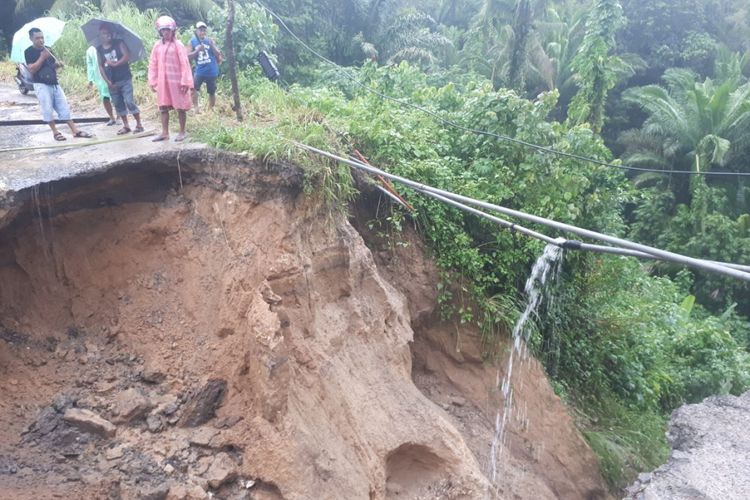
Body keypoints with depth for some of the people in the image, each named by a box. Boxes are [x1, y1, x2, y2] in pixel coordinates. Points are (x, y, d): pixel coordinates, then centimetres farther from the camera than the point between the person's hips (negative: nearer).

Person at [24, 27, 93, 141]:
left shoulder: (47, 49, 13)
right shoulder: (29, 52, -4)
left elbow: (54, 64, 21)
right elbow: (32, 69, -14)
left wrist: (58, 64, -3)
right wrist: (42, 57, -18)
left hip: (54, 83, 6)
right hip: (41, 85, -5)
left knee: (64, 107, 3)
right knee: (47, 109, -6)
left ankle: (75, 130, 2)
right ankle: (55, 132, 4)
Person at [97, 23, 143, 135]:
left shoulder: (119, 43, 0)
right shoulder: (99, 49, 7)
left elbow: (127, 56, -12)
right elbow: (100, 66, 5)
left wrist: (114, 64, -17)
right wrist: (107, 81, -4)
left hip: (125, 79, -4)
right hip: (112, 82, 4)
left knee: (129, 101, -11)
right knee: (118, 104, 6)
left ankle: (139, 124, -3)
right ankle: (126, 125, 14)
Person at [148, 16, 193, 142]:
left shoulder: (178, 45, -6)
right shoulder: (157, 45, 7)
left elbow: (185, 64, -9)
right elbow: (153, 64, 11)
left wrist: (185, 82, -14)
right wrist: (153, 82, 7)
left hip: (177, 81, -5)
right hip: (162, 81, 5)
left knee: (180, 107, 2)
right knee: (163, 107, 8)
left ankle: (182, 132, 13)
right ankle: (165, 133, 17)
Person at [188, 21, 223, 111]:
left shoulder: (210, 40, 3)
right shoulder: (192, 41, 2)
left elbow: (218, 54, -1)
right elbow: (188, 56, -5)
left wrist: (211, 45, -16)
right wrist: (197, 51, -18)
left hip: (211, 71, 1)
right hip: (200, 71, -1)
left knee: (212, 92, 10)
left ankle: (211, 110, 25)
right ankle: (195, 108, -13)